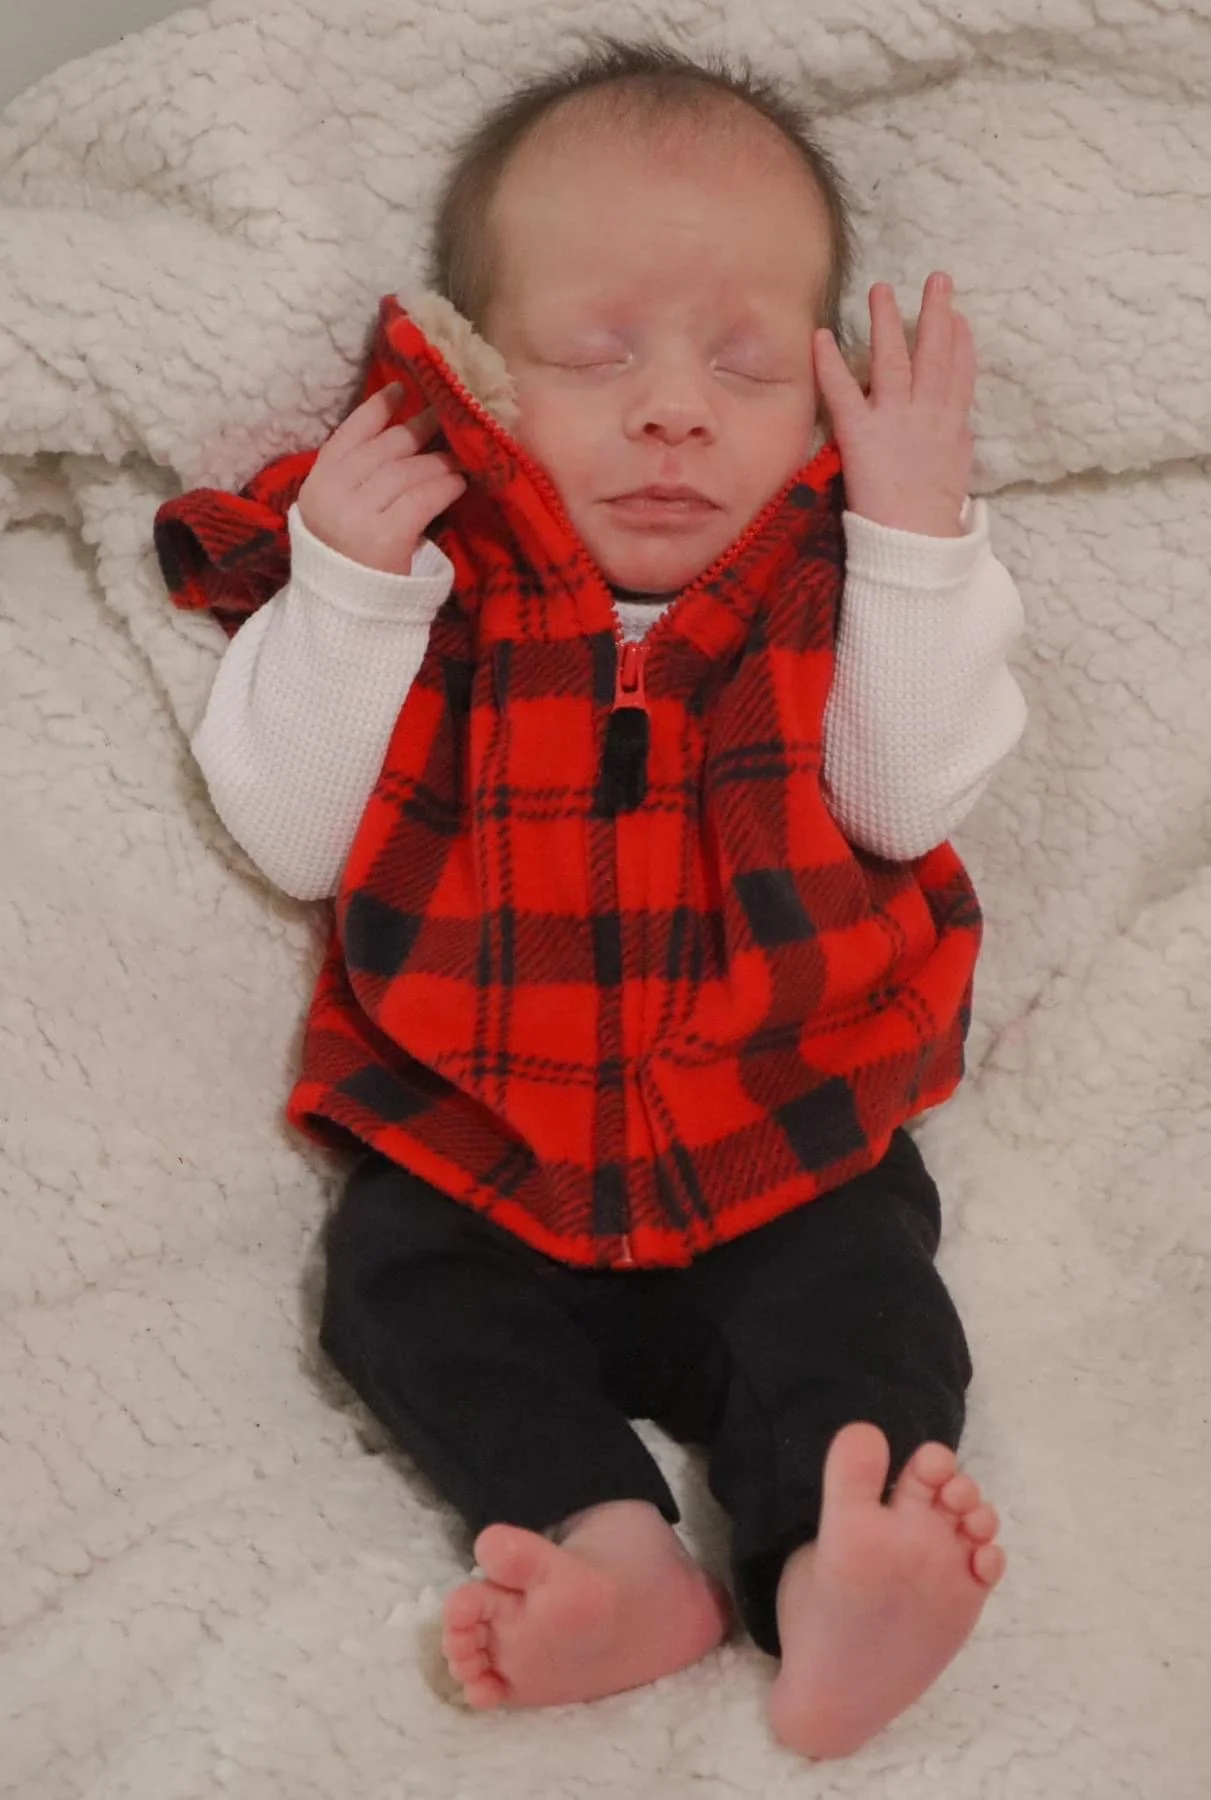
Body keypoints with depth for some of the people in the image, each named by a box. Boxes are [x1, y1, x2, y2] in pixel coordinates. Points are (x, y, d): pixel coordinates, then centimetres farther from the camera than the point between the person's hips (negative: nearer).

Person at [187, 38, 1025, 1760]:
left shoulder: (825, 577, 4)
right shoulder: (431, 568, 2)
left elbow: (910, 806, -8)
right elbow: (297, 838, -3)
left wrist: (920, 535, -13)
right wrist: (345, 589, -15)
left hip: (783, 1132, 0)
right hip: (474, 1132, 1)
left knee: (860, 1280, -22)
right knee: (400, 1271, -22)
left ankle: (830, 1569, -33)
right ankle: (607, 1538, -32)